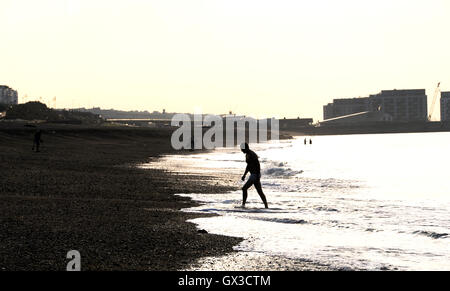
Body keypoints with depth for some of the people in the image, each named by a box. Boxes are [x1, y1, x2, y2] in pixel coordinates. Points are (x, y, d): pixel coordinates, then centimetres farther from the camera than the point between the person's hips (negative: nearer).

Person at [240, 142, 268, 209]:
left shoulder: (252, 155, -19)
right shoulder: (247, 155, 13)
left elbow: (258, 165, -21)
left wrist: (258, 176, -24)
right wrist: (244, 175, 21)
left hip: (255, 175, -10)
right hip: (253, 174, 10)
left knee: (244, 188, -8)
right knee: (259, 190, 11)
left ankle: (243, 205, -3)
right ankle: (266, 205, 14)